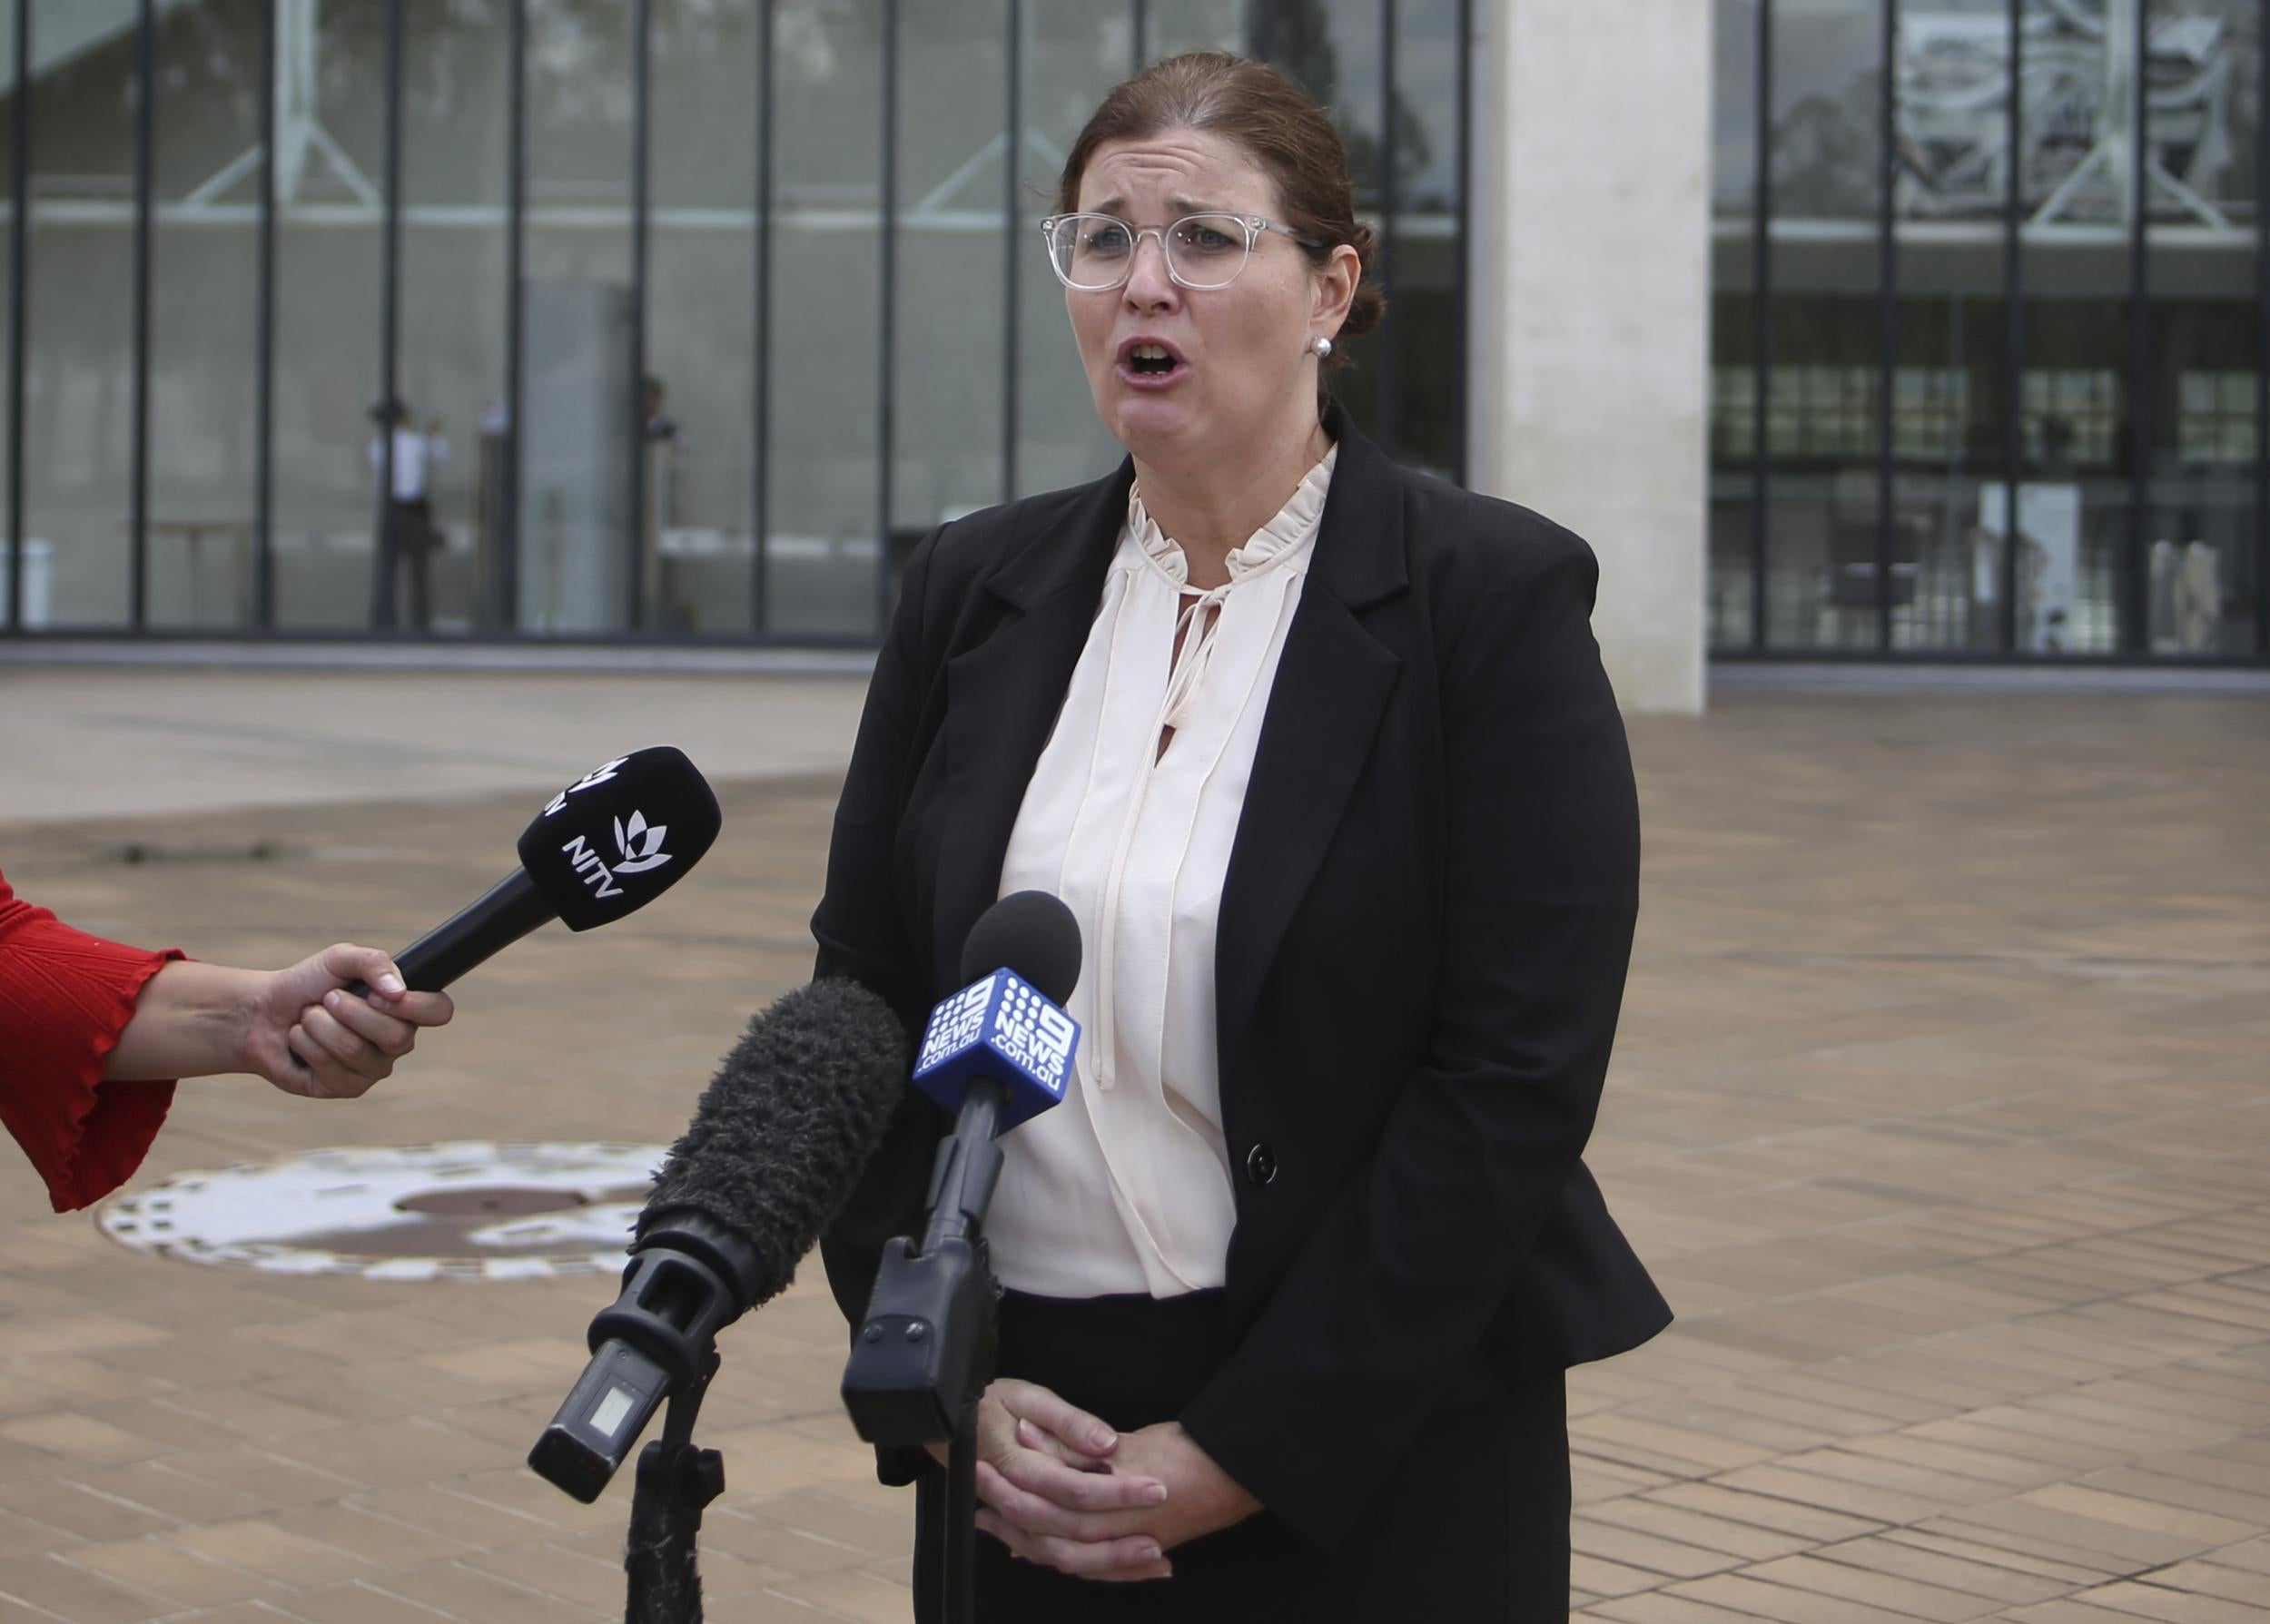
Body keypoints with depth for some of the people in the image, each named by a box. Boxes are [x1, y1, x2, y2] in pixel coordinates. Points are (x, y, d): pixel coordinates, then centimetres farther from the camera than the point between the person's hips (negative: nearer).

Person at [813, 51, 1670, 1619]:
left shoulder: (1497, 597, -8)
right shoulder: (973, 590, 5)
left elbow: (1516, 1078, -13)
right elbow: (863, 1005, 6)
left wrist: (1243, 1450, -14)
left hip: (1369, 1455, -4)